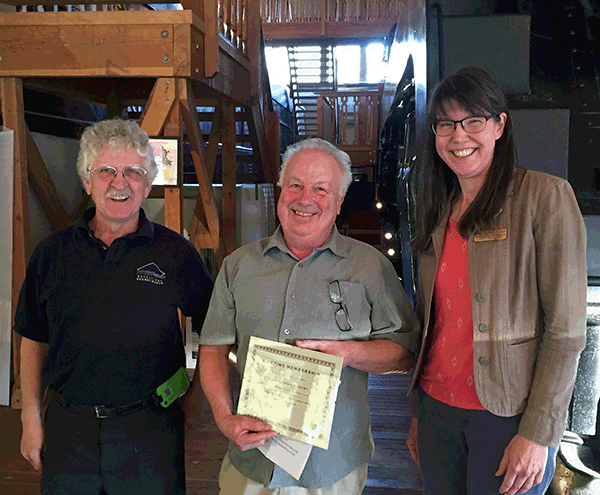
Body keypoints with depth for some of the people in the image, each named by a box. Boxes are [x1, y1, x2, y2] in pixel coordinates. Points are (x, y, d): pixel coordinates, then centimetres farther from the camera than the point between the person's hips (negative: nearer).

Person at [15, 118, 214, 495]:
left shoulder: (176, 253, -5)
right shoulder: (53, 252, 2)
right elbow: (34, 339, 9)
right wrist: (31, 418, 7)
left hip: (151, 429, -2)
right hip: (67, 429, 2)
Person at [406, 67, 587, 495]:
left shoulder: (546, 196, -10)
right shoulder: (438, 211, 8)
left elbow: (567, 329, -12)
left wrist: (538, 433, -14)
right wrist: (418, 412, 12)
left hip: (508, 414, -5)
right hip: (437, 407, 5)